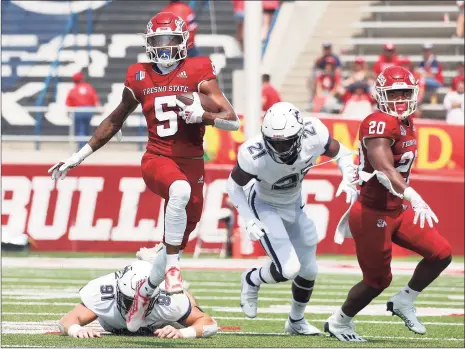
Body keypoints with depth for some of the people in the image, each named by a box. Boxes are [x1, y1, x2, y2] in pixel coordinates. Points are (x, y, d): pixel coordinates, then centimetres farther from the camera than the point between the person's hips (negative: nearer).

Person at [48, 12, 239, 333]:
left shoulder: (199, 72, -3)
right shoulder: (140, 77, 5)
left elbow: (233, 121, -7)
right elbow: (115, 121, 20)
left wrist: (202, 115, -27)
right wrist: (79, 157, 21)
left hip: (192, 164, 1)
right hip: (157, 159, -1)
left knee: (178, 241, 6)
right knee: (180, 190, -38)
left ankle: (146, 289, 33)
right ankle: (172, 266, -29)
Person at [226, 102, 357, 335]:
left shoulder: (314, 137, -28)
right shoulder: (255, 155, -35)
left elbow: (341, 153, -7)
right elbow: (234, 185, -16)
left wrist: (348, 181, -25)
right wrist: (249, 220, -24)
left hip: (294, 205, 5)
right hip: (265, 206, -5)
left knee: (308, 270, 13)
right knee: (288, 269, -20)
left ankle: (296, 321, 40)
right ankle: (251, 280, 13)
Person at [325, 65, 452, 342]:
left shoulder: (407, 124, 10)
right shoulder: (380, 124, -20)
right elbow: (384, 170, -34)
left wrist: (357, 209, 22)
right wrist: (414, 198, -46)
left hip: (395, 211, 9)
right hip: (373, 215, -9)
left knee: (441, 254, 0)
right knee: (378, 280, 4)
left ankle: (405, 302, 18)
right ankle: (339, 323, 26)